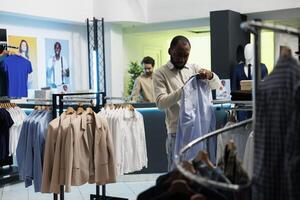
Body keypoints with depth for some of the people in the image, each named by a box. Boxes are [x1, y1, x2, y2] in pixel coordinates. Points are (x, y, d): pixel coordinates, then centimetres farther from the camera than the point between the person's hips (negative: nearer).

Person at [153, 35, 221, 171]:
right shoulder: (160, 74, 0)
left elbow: (217, 86, 6)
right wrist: (183, 90, -24)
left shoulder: (194, 69, 12)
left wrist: (210, 75, -17)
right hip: (177, 132, -4)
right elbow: (161, 102, -11)